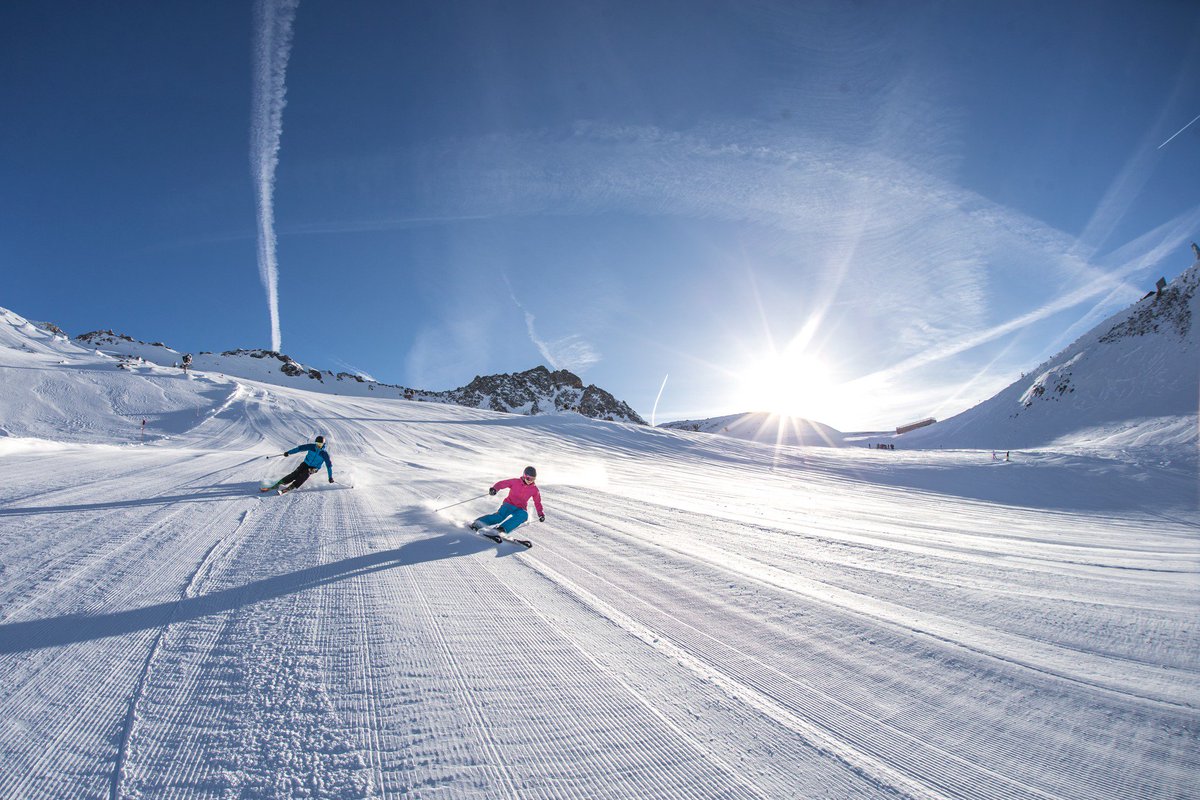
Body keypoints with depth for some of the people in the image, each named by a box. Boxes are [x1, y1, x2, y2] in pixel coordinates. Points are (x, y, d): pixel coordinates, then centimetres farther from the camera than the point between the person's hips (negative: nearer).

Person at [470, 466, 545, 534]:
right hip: (509, 505, -2)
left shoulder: (534, 490, 3)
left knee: (524, 515, -34)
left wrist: (541, 514, 9)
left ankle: (503, 528, -43)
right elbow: (502, 483, -4)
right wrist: (494, 489, -24)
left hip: (520, 509, 2)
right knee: (500, 516, -30)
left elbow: (537, 502, 16)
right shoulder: (515, 482, -4)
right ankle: (478, 523, -29)